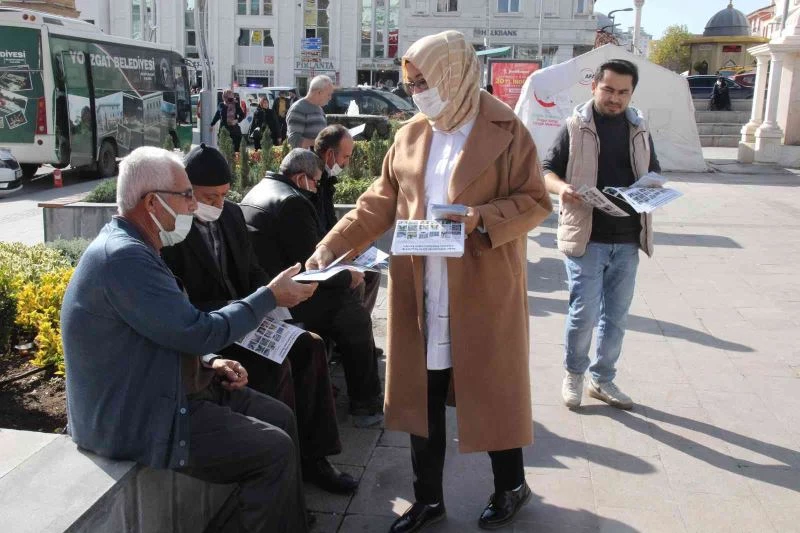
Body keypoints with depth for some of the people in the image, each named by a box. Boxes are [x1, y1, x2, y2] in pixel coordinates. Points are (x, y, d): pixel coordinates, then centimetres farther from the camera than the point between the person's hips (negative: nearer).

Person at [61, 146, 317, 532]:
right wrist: (271, 296, -14)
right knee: (274, 451, -12)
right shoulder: (123, 257, -24)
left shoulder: (131, 247, 10)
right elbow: (200, 331, -24)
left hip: (160, 391, 10)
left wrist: (208, 362, 3)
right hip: (138, 423, -10)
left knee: (280, 417, 8)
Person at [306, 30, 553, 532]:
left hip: (483, 287, -4)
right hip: (420, 289, 5)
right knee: (421, 392, 10)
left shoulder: (505, 129, -5)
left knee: (493, 387, 9)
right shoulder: (411, 135, 9)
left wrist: (480, 219, -22)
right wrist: (332, 245, -1)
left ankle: (511, 486, 33)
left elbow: (535, 202, -7)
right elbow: (380, 202, 9)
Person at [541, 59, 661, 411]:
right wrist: (561, 187, -24)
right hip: (586, 236, -4)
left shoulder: (639, 130, 12)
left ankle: (603, 379, 28)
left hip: (628, 239, 5)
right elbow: (548, 170, -2)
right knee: (584, 313, -3)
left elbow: (654, 173, 19)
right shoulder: (575, 127, -1)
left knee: (616, 316, 12)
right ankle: (573, 373, 21)